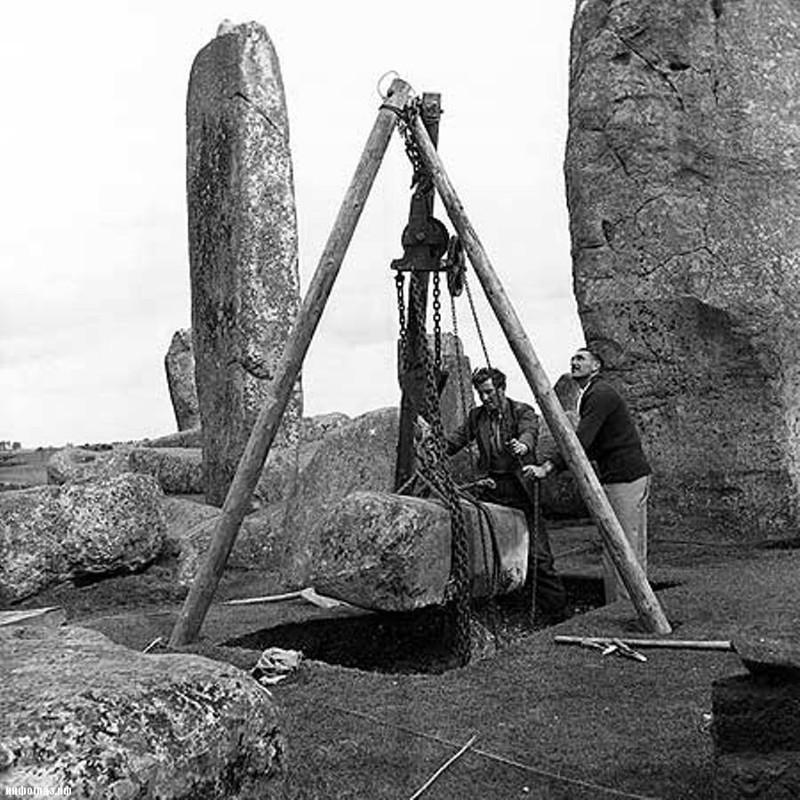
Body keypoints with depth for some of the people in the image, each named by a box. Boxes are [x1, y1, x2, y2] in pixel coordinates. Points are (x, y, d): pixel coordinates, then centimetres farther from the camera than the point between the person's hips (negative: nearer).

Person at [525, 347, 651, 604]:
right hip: (611, 478, 10)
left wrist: (548, 467, -27)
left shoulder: (601, 394, -14)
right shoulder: (589, 395, 17)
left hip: (628, 477, -10)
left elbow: (581, 441, -24)